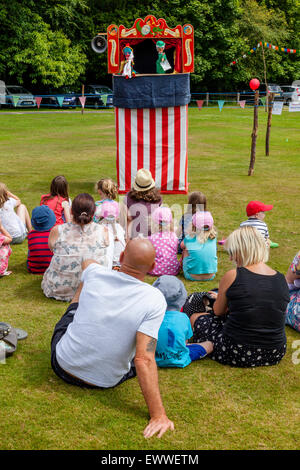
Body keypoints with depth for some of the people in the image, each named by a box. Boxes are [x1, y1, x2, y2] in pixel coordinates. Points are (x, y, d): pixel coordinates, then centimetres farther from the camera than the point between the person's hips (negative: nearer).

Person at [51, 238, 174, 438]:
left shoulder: (95, 273, -15)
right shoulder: (155, 300, -24)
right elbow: (144, 360, -30)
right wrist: (158, 415, -26)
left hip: (62, 365, 2)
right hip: (105, 382, -1)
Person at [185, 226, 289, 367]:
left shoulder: (232, 276, -14)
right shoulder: (282, 279, 0)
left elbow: (218, 311, 3)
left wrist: (221, 297, 28)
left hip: (239, 355, -5)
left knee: (195, 317, 18)